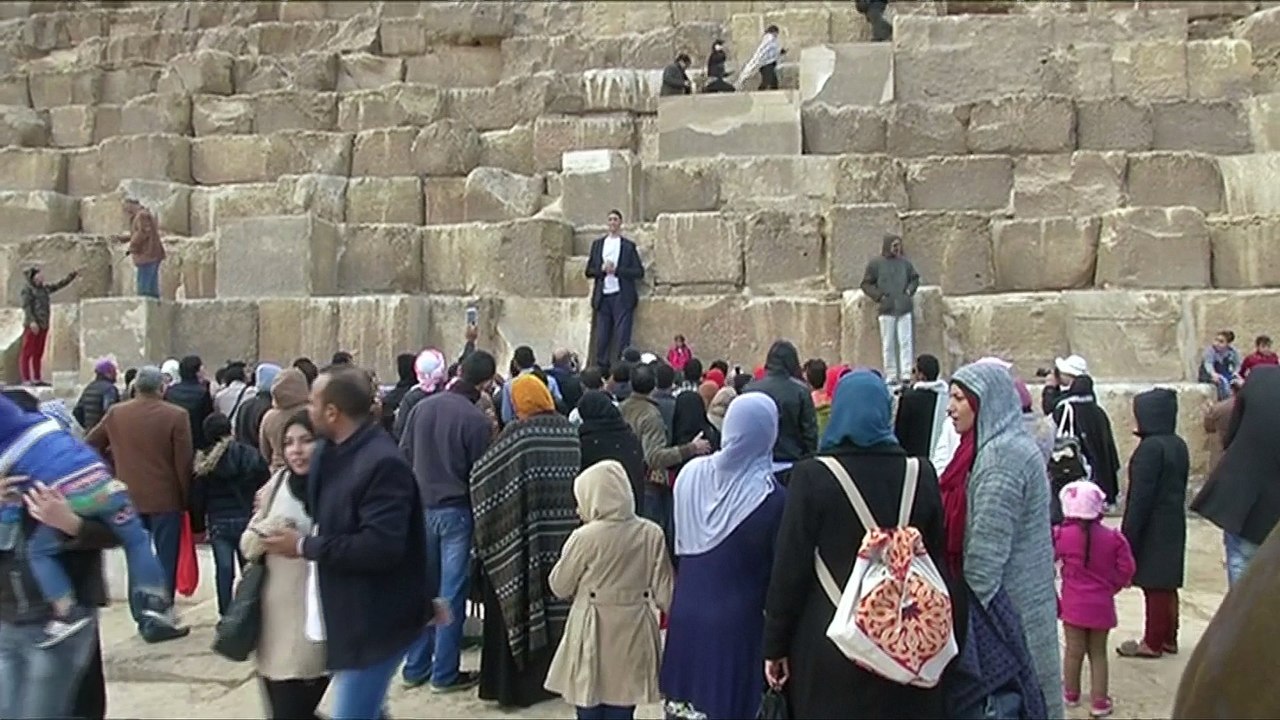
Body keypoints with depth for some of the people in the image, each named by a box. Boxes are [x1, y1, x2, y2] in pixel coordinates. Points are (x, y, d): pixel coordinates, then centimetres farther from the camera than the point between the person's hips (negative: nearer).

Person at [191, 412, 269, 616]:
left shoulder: (204, 462, -3)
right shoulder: (251, 455, -5)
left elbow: (197, 496, 0)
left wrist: (199, 523, 9)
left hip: (219, 522, 0)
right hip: (247, 519, 0)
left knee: (224, 570, 4)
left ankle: (225, 615, 8)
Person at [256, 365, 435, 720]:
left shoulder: (383, 463, -25)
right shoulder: (331, 453, 5)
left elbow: (380, 545, -31)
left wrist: (305, 546, -22)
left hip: (373, 621, -10)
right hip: (349, 615, 10)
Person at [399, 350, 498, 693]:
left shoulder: (422, 407, 0)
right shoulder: (476, 419, -16)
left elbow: (404, 454, 6)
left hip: (421, 507, 5)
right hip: (456, 510, -5)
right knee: (452, 592, 4)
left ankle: (416, 667, 23)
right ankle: (445, 673, 12)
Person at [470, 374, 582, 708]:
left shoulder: (517, 433, -12)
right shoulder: (568, 431, 1)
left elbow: (482, 474, -11)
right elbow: (576, 478, 6)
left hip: (522, 537, -5)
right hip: (562, 536, 5)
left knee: (518, 602, 6)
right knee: (555, 602, 15)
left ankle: (515, 682, 12)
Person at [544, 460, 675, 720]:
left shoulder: (585, 537, -14)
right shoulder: (652, 533, -4)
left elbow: (559, 587, -1)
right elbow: (664, 592, -1)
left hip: (594, 635, -3)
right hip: (633, 633, 3)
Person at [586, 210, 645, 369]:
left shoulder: (628, 246, 6)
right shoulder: (598, 244, 15)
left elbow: (639, 272, -1)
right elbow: (589, 270, 13)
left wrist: (616, 269, -11)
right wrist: (602, 269, -7)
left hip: (622, 297, -3)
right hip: (603, 296, 3)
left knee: (622, 338, -7)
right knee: (601, 338, 2)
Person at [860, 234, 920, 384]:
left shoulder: (905, 262, 9)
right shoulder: (875, 264, 1)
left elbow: (915, 278, 21)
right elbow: (866, 284, 3)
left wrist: (910, 290, 3)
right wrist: (879, 296, -8)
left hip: (905, 309, 2)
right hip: (887, 310, -2)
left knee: (906, 342, 1)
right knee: (888, 345, 2)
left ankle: (906, 374, 4)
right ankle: (891, 375, 8)